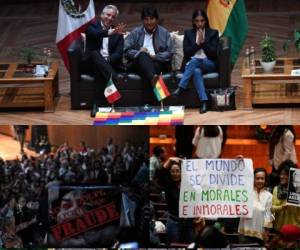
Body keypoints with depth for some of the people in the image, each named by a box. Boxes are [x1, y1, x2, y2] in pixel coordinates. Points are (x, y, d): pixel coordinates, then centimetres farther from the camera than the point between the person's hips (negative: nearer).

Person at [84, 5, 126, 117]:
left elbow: (119, 53, 3)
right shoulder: (92, 25, 10)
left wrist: (107, 61, -19)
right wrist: (110, 32, -38)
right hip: (93, 61, -2)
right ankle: (112, 77, -52)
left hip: (110, 62, 2)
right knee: (95, 53, -38)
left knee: (101, 73, -36)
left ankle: (96, 104, -39)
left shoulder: (117, 32, 17)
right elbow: (95, 34, -18)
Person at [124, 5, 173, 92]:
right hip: (138, 62, -1)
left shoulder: (164, 33, 14)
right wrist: (138, 52, -13)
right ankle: (153, 78, -64)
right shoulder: (135, 32, 16)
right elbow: (126, 51, 7)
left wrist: (155, 56, -12)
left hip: (158, 63, 1)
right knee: (143, 55, -37)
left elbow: (169, 53, 5)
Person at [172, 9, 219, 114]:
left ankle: (181, 88, -40)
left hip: (209, 64, -1)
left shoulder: (213, 33, 11)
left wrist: (203, 42, -9)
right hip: (191, 64, 1)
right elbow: (186, 53, 4)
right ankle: (203, 101, -47)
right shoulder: (188, 33, 15)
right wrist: (197, 43, -7)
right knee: (196, 71, -38)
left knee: (193, 61, -36)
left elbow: (213, 53, 0)